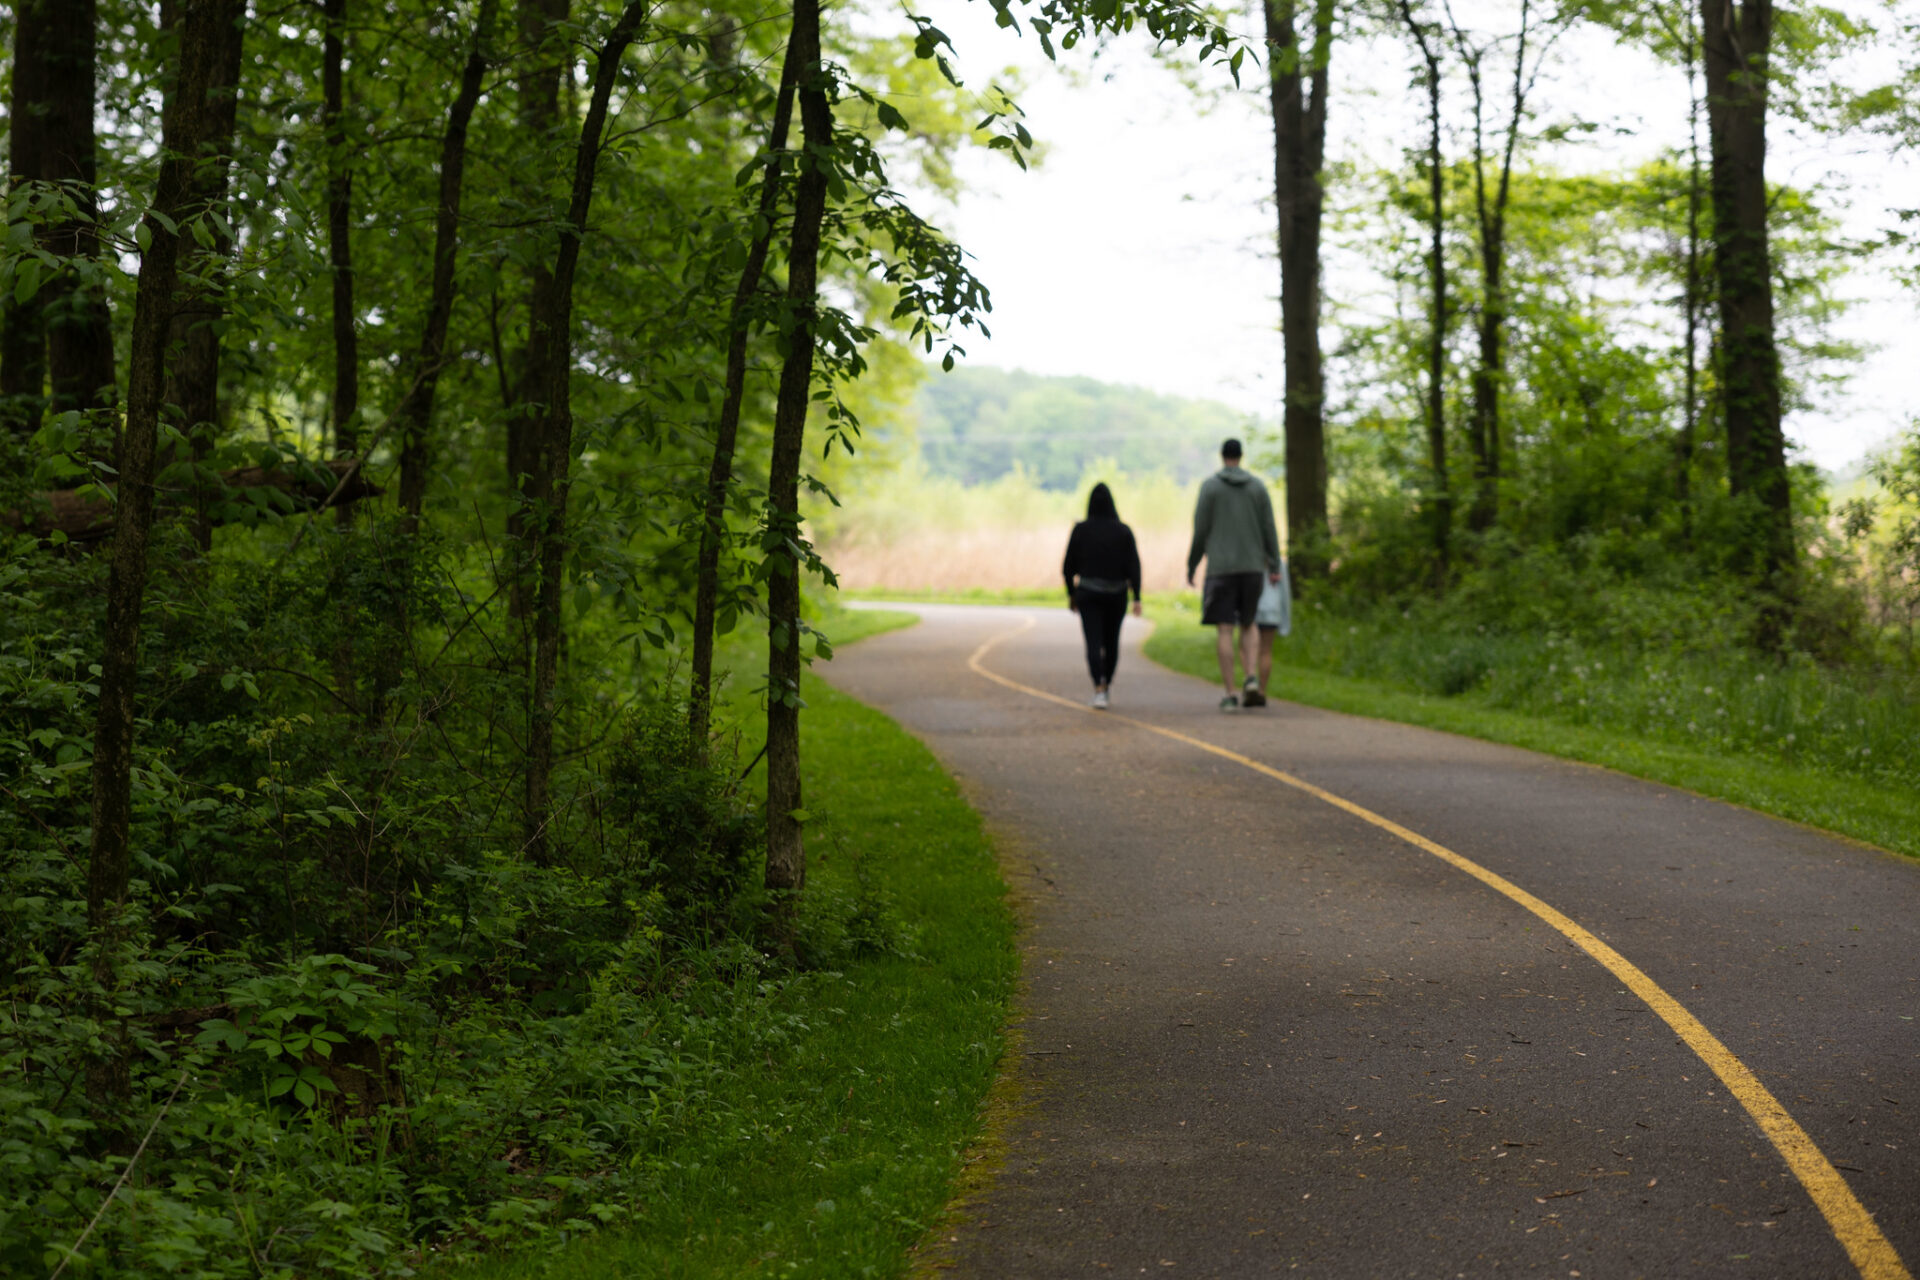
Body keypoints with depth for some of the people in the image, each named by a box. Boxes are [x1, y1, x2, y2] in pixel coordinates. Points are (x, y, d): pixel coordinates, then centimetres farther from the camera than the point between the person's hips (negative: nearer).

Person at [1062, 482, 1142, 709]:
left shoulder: (1081, 530, -4)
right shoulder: (1124, 531, -3)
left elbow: (1068, 565, -2)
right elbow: (1134, 566, -9)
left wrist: (1071, 594, 11)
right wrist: (1137, 599, -8)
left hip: (1088, 595, -1)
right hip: (1116, 594, 1)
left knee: (1094, 643, -5)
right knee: (1111, 641, 18)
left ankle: (1099, 689, -24)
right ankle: (1106, 689, 29)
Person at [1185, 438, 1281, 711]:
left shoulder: (1210, 486, -1)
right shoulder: (1257, 486, 6)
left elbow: (1200, 530, -3)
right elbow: (1269, 528, 3)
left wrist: (1191, 566, 6)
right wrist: (1275, 567, 8)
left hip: (1221, 567, -3)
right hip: (1252, 566, 3)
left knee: (1224, 630, 0)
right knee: (1248, 624, 17)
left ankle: (1231, 692, -6)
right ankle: (1252, 677, -6)